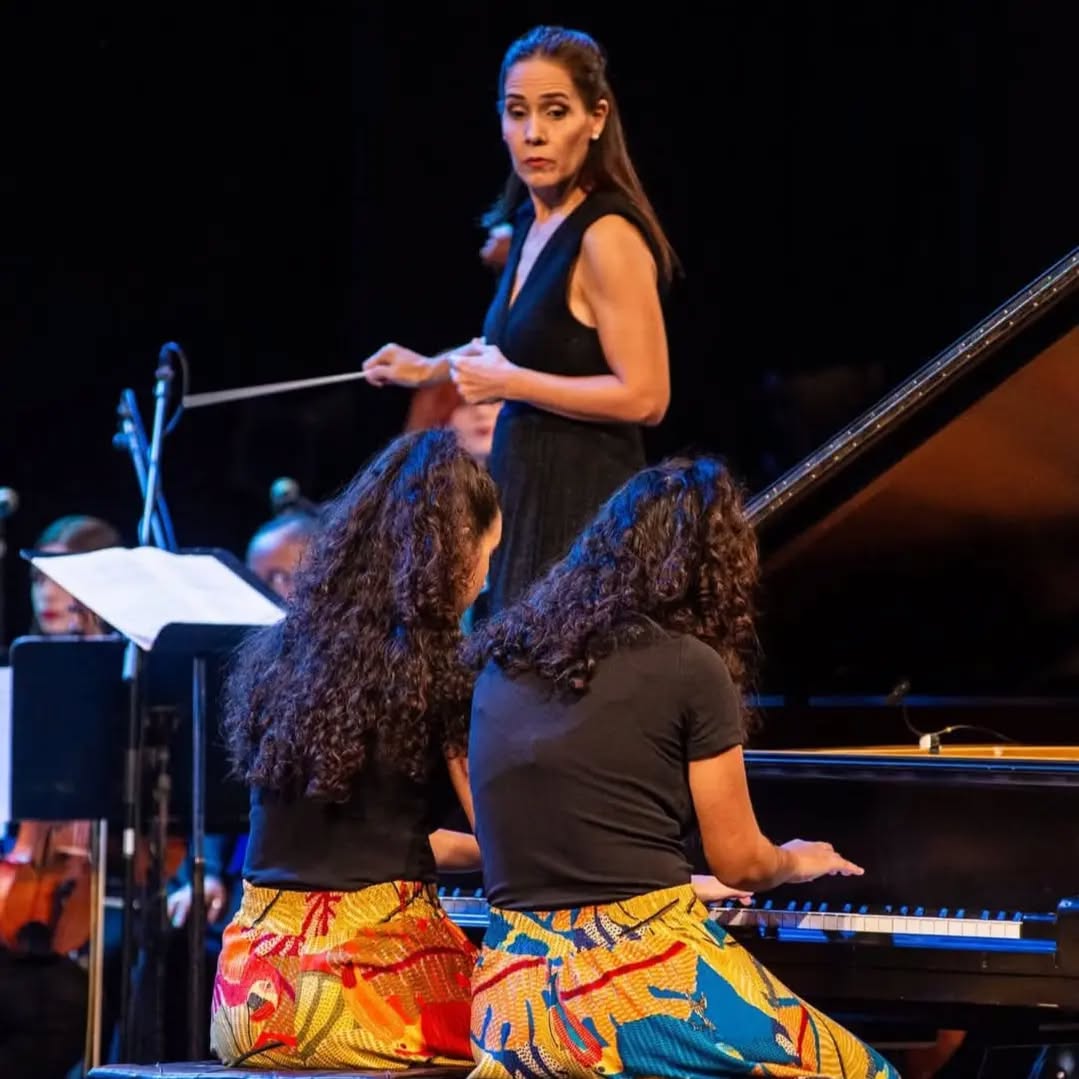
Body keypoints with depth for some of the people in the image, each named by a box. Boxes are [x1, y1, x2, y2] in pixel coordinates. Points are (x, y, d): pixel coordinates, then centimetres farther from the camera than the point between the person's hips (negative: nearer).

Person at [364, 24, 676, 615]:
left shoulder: (607, 235, -17)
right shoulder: (532, 224, 10)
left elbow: (644, 396, -20)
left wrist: (509, 383, -18)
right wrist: (432, 369, 34)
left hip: (582, 503, -9)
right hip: (528, 489, 9)